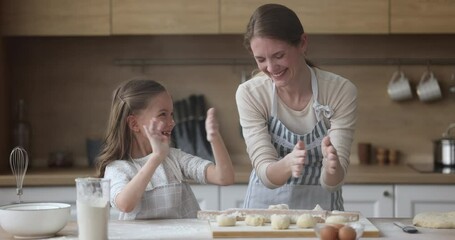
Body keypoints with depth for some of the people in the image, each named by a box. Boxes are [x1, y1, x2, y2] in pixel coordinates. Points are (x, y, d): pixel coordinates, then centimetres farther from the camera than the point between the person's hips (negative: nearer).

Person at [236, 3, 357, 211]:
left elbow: (332, 182, -14)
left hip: (321, 206, -1)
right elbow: (265, 174, -15)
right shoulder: (249, 94, -10)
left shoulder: (340, 92, -12)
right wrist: (287, 164, -35)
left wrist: (332, 168, -35)